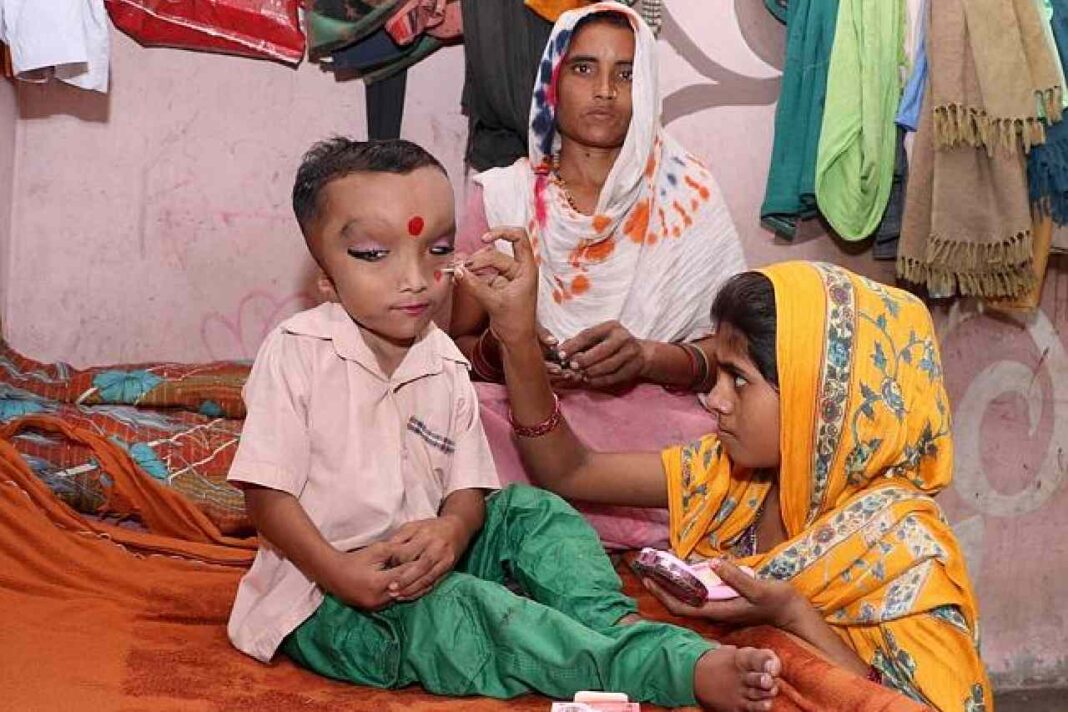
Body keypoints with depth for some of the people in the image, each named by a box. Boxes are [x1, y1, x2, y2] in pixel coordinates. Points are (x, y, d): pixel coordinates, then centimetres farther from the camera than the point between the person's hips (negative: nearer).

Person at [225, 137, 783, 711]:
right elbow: (268, 492, -14)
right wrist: (342, 575, -25)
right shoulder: (297, 353, -13)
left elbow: (468, 489, 2)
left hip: (421, 563, 7)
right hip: (324, 598, -7)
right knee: (461, 609, -30)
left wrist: (451, 529, -22)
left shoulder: (445, 366, 3)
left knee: (530, 510, -6)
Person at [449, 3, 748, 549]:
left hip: (656, 420, 0)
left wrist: (647, 356, -18)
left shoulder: (687, 193, 6)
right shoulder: (501, 197, 7)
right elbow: (456, 343, 9)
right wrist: (499, 350, -14)